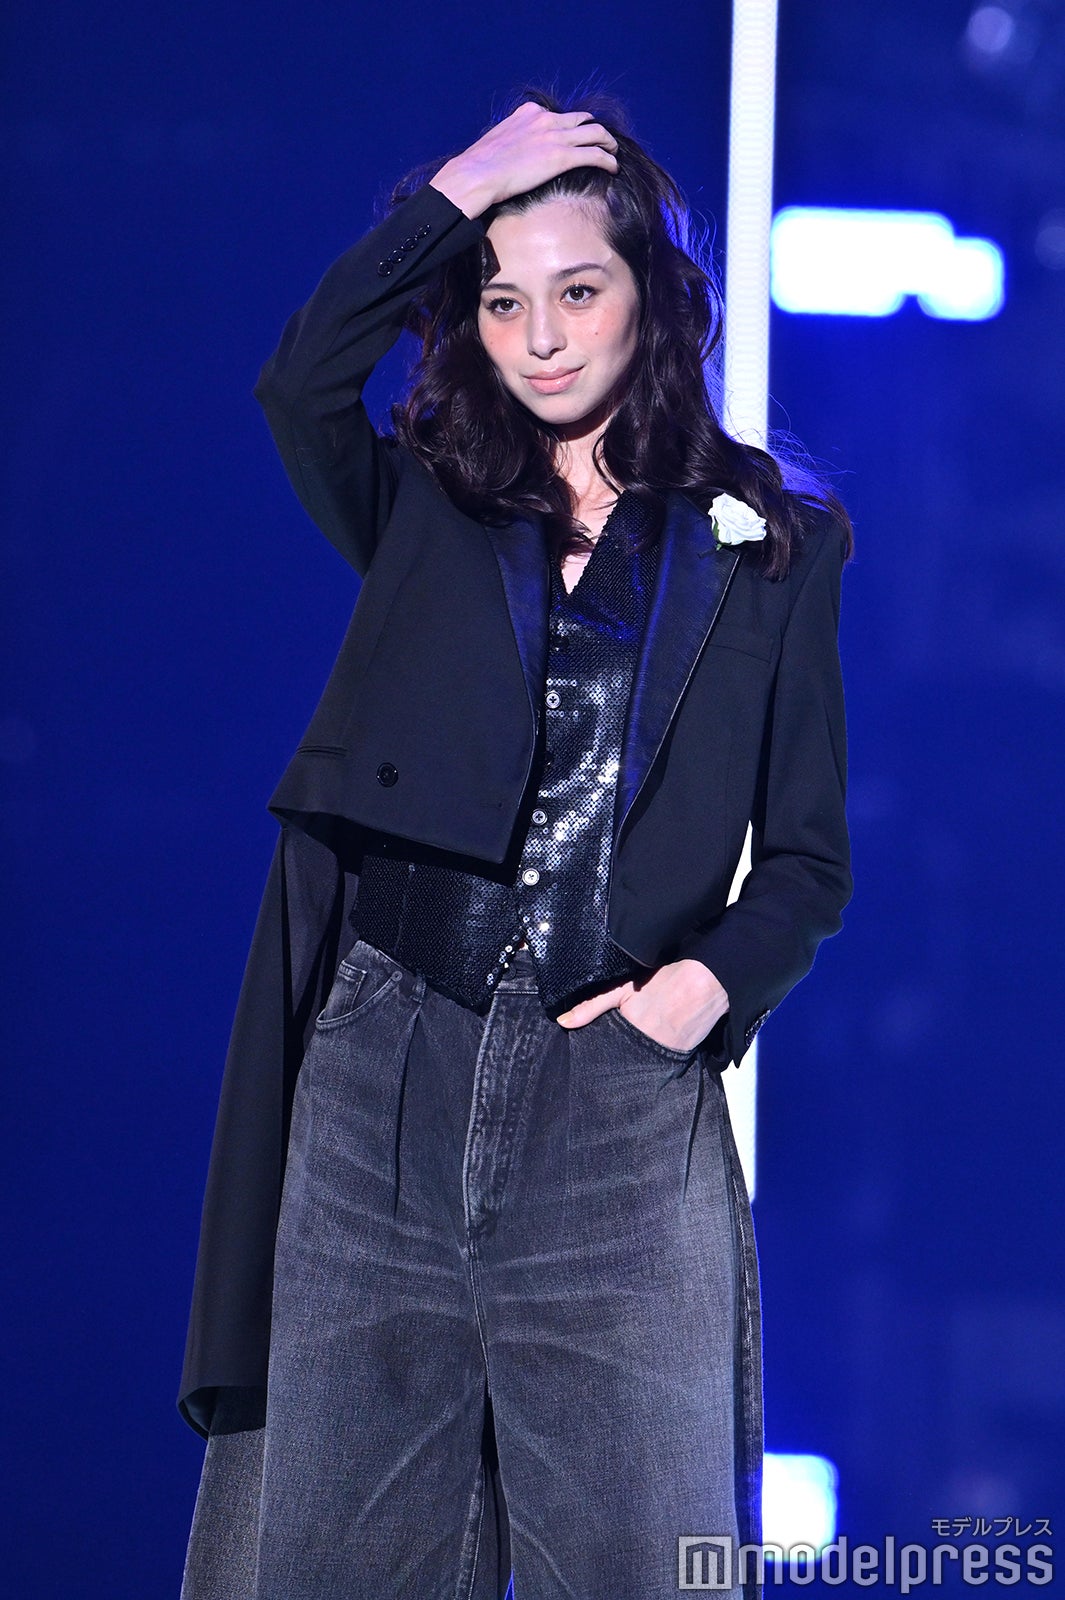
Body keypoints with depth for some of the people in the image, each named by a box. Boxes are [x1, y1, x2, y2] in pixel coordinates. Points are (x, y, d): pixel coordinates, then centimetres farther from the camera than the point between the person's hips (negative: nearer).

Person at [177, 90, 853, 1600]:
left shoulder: (767, 543, 10)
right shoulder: (423, 508, 13)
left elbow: (808, 860, 9)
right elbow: (303, 382, -10)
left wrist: (708, 983, -9)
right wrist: (462, 190, -5)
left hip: (622, 1103, -1)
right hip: (383, 1083, 1)